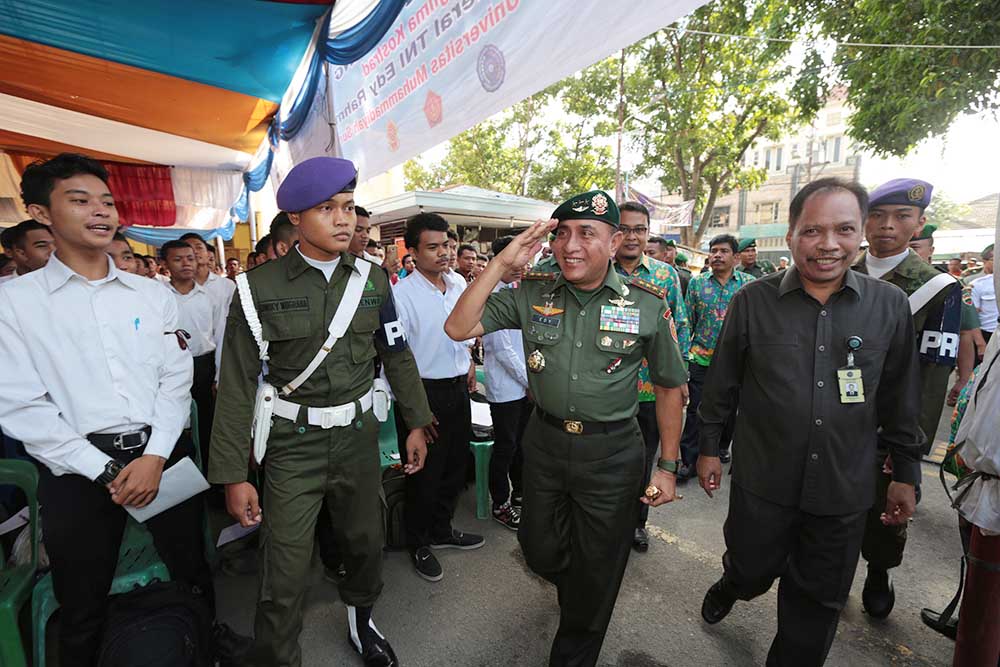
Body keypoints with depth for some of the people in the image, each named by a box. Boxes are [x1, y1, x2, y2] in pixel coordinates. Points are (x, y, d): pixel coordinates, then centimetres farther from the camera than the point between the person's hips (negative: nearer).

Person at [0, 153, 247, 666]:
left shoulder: (153, 294, 5)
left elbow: (176, 380, 2)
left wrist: (155, 457, -9)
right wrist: (104, 471, -11)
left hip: (164, 453, 3)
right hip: (78, 469, -2)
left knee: (192, 569, 19)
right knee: (82, 608, 15)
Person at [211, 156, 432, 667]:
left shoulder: (372, 279, 0)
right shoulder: (260, 287, -10)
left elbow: (396, 356, 6)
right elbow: (237, 385, -7)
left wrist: (416, 424, 6)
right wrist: (232, 475, -7)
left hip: (359, 434, 3)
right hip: (293, 442, -3)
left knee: (366, 543, 20)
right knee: (285, 574, 5)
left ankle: (360, 619, 51)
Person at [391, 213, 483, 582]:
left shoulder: (459, 285, 4)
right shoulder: (401, 294, -16)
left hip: (459, 388, 6)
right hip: (425, 392, -6)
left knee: (455, 466, 19)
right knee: (425, 475, 9)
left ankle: (441, 530, 43)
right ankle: (418, 544, 34)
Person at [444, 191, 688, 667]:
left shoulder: (647, 303, -9)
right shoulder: (532, 293, -5)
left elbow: (670, 386, -1)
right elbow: (458, 329, -12)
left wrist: (667, 465, -1)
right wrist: (502, 263, -18)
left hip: (612, 453, -2)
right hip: (544, 442, 3)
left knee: (595, 577, 16)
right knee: (540, 551, 24)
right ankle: (574, 586, 60)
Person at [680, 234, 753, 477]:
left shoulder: (750, 284, 1)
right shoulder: (697, 282, 3)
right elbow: (688, 321, 5)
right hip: (701, 358, 0)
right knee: (696, 411, 1)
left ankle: (722, 447, 39)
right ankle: (690, 460, 10)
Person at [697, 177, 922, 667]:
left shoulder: (890, 306, -3)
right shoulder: (753, 300, -9)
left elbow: (900, 400, 5)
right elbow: (722, 384, -3)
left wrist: (906, 474, 9)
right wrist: (709, 447, 1)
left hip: (845, 492, 2)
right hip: (761, 480, -1)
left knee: (817, 605, 17)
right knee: (752, 572, 19)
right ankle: (730, 584, 53)